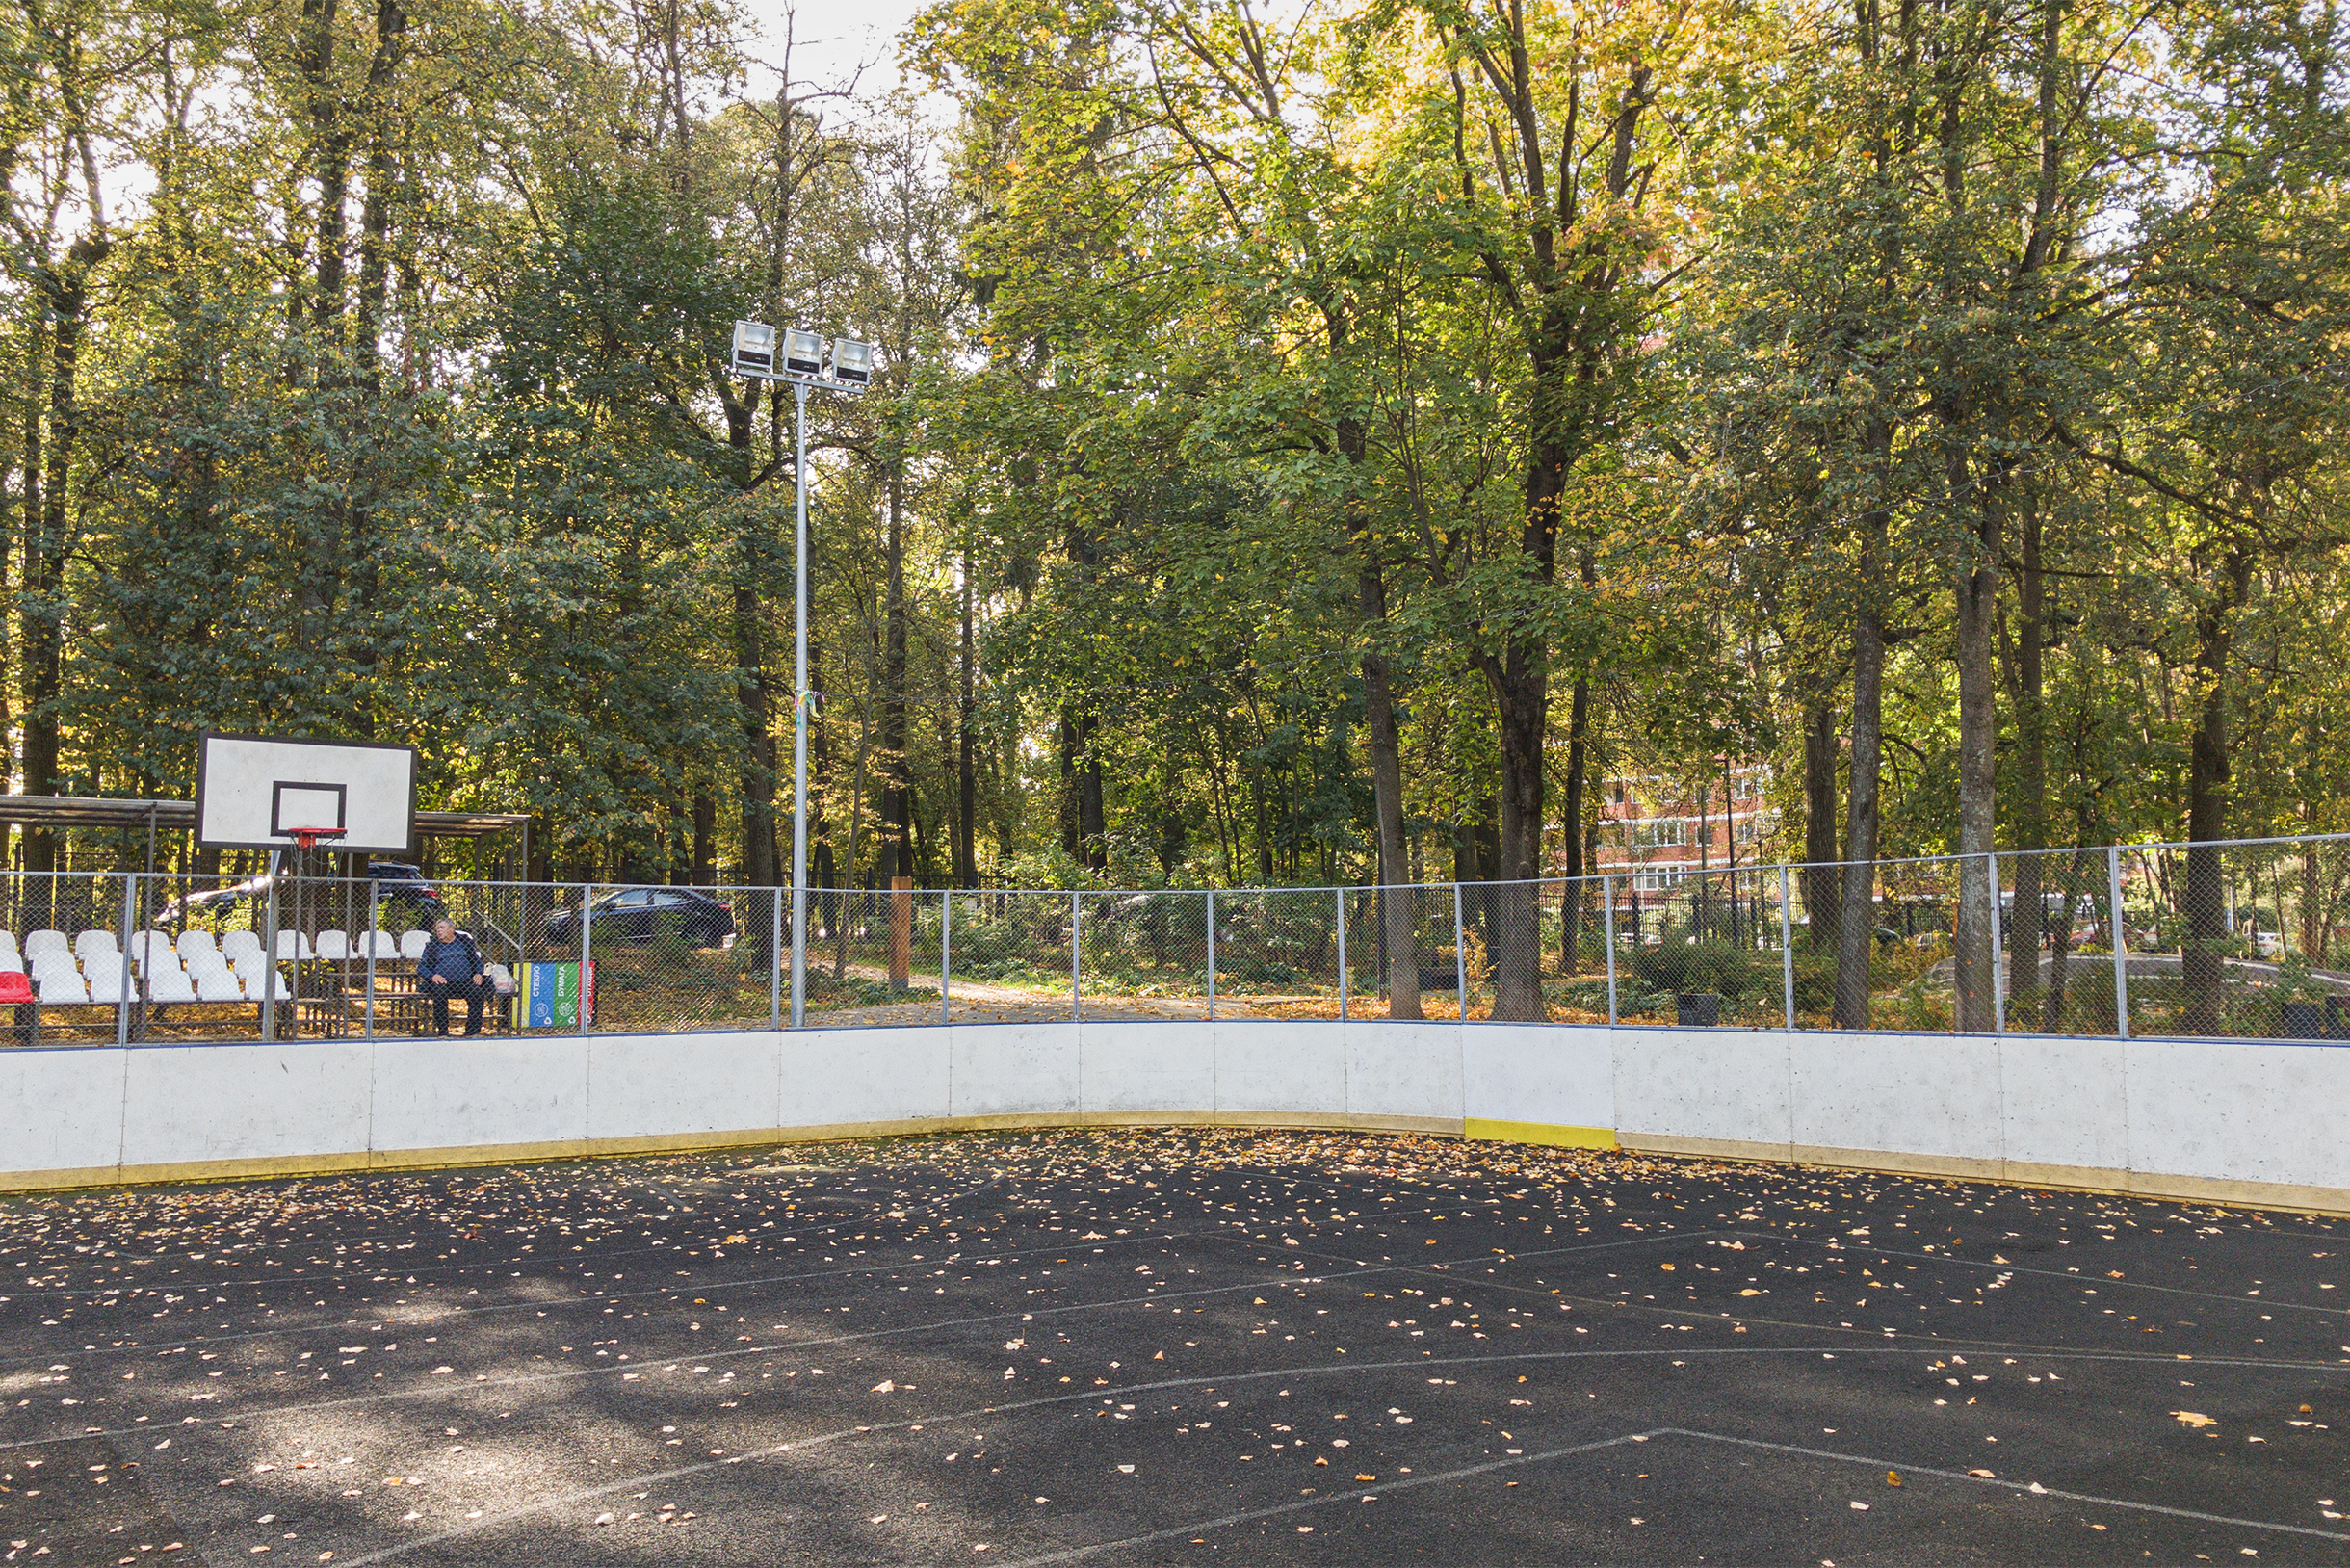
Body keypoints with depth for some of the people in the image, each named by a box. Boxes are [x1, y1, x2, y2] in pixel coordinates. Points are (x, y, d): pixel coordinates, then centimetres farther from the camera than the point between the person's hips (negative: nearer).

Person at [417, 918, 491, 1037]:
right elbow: (421, 966, 12)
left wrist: (478, 974, 1)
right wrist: (432, 976, -10)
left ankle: (473, 1032, -28)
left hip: (466, 982, 1)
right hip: (443, 982, -1)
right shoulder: (432, 944, 19)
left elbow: (477, 960, 24)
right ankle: (442, 1033, -31)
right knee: (439, 993, -37)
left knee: (477, 993, -32)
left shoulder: (464, 940, 21)